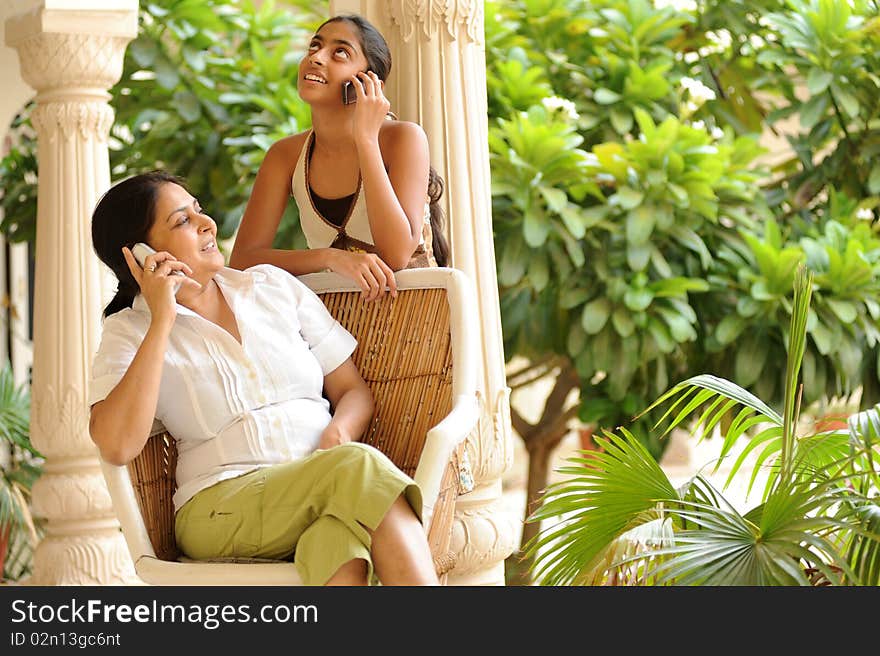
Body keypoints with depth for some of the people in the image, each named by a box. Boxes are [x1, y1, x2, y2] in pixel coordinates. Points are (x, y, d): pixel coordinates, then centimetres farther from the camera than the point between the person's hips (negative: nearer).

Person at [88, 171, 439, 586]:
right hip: (221, 505, -3)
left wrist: (338, 434, -8)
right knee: (360, 467, -34)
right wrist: (161, 320, -11)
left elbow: (353, 390, 17)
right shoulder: (129, 331, 5)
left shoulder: (273, 286, 16)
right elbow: (117, 446, -15)